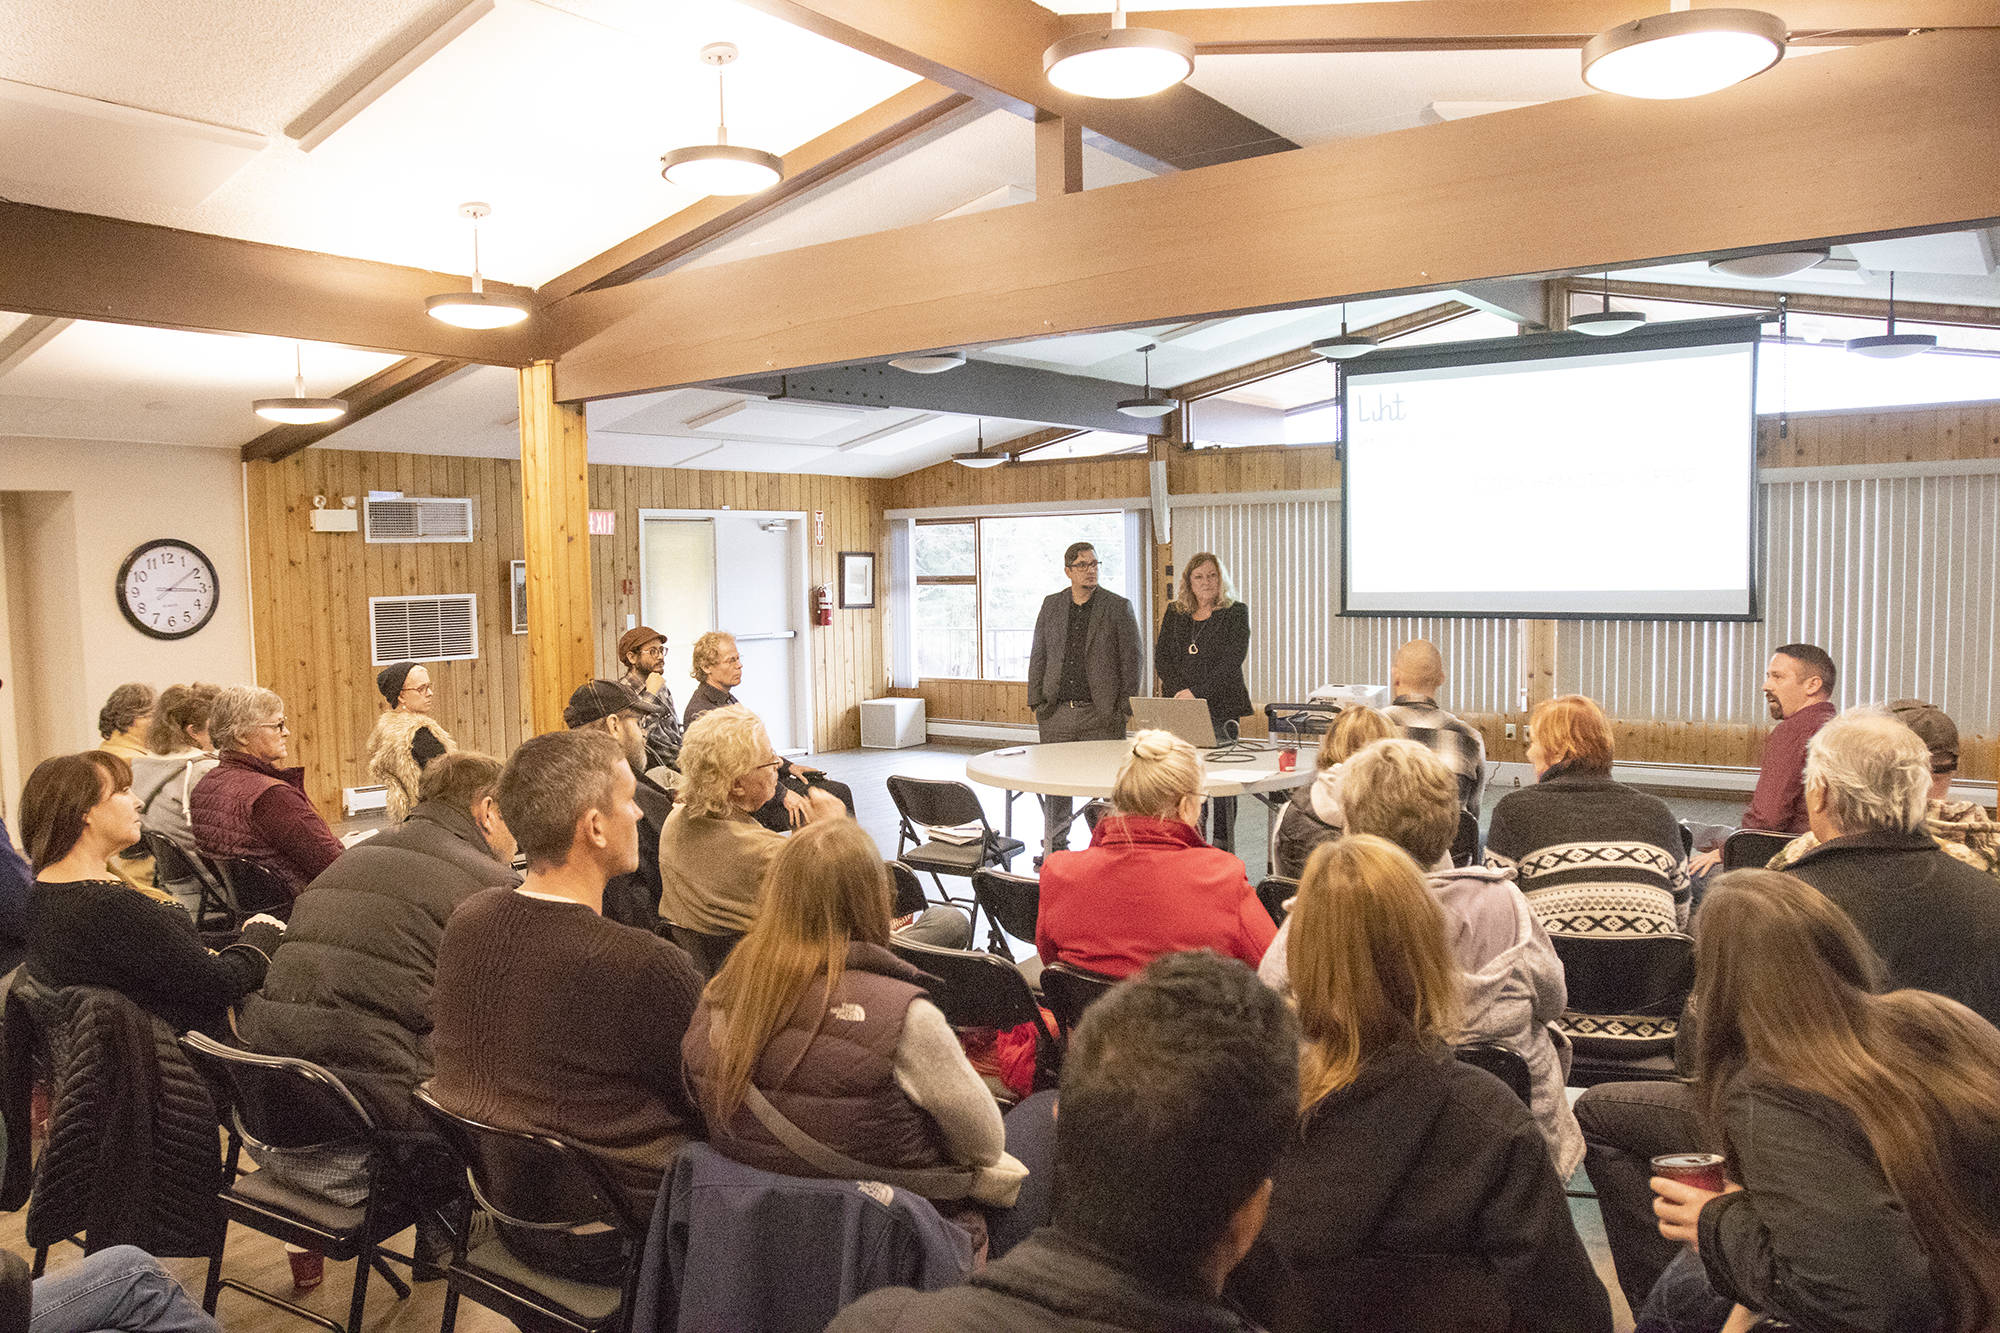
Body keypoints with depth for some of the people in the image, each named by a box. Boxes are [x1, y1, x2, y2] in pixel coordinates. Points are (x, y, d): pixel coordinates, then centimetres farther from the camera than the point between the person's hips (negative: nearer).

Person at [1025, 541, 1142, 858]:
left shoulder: (1118, 607, 1)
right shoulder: (1051, 605, 11)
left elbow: (1131, 659, 1)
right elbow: (1037, 656, 14)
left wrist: (1127, 708, -5)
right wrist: (1036, 701, 6)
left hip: (1102, 714, -3)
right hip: (1057, 713, 3)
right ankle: (1055, 848, 23)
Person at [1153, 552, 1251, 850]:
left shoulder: (1235, 613, 3)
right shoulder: (1174, 613, 15)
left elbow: (1232, 661, -7)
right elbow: (1161, 658, 9)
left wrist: (1196, 692, -16)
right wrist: (1179, 691, -7)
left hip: (1221, 706, -3)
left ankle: (1222, 848, 3)